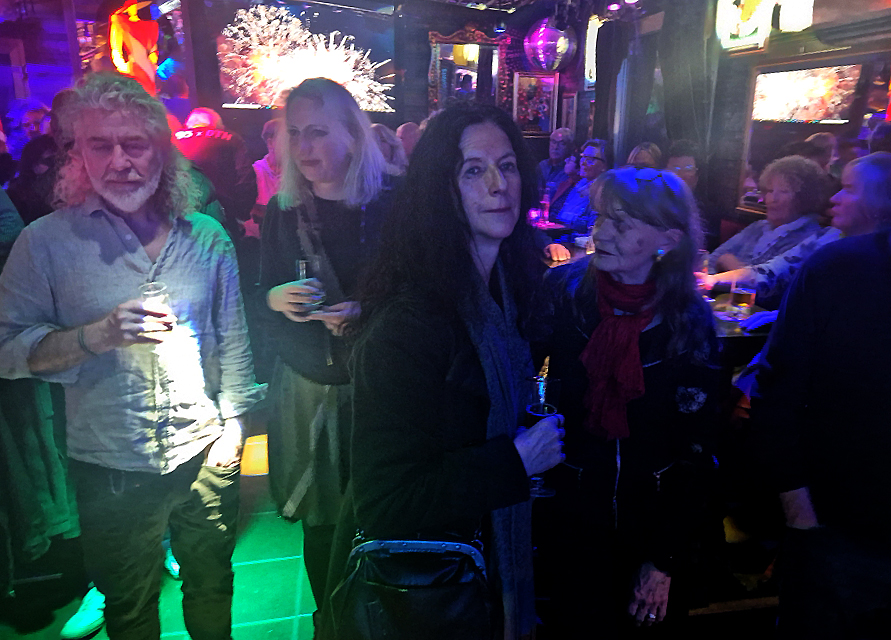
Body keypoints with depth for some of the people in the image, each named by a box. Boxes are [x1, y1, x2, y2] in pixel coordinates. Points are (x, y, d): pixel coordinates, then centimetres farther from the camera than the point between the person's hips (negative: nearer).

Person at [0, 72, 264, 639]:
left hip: (205, 454, 2)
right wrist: (99, 335, -22)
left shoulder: (207, 236, 1)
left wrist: (234, 425, 2)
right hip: (112, 468, -1)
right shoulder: (47, 241, -5)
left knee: (212, 588, 20)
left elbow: (232, 339, 5)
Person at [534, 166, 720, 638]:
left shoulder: (692, 323, -11)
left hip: (653, 523, 1)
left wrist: (665, 561, -6)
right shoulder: (565, 288, -12)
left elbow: (695, 450, -7)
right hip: (569, 516, 0)